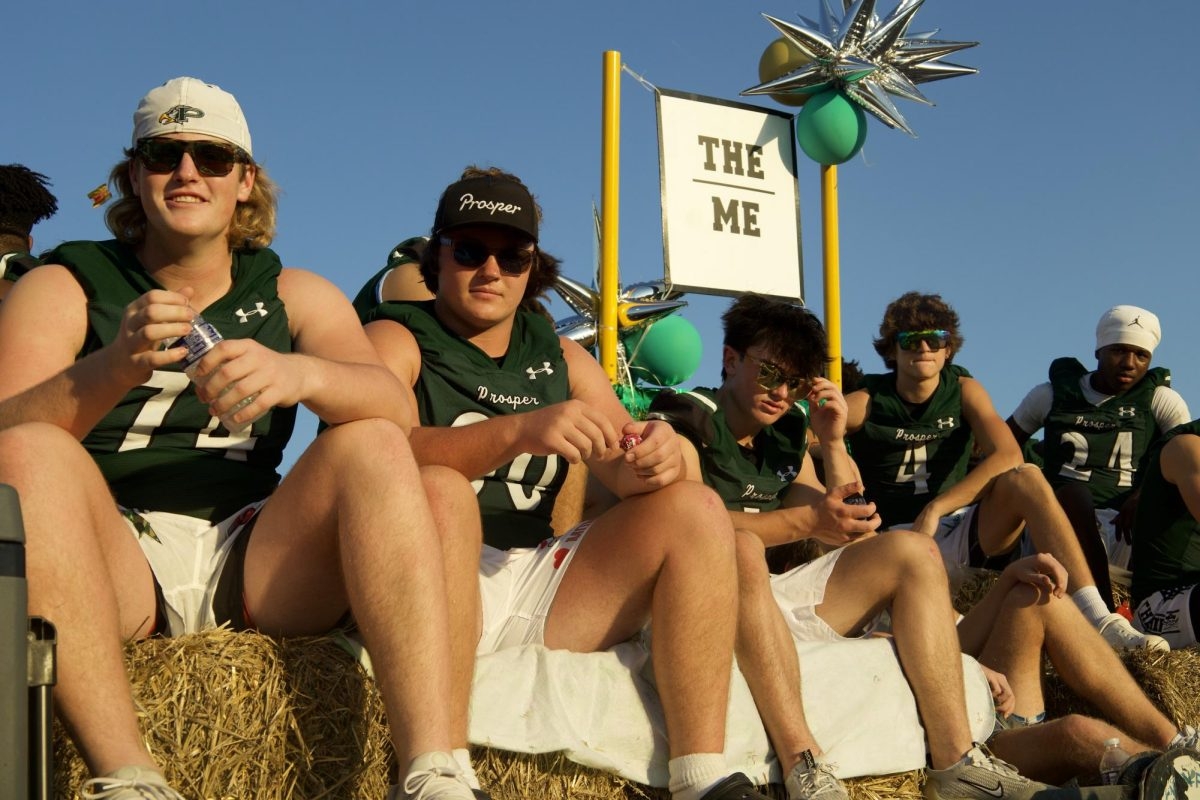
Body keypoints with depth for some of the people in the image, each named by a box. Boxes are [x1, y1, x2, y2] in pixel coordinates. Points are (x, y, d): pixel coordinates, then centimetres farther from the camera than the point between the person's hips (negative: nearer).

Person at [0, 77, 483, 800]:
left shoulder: (295, 295, 17)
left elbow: (396, 411, -3)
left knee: (373, 449, -20)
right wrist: (111, 370, -27)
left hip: (252, 562, 2)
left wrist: (299, 374, -25)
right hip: (115, 565, -1)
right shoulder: (62, 290, 11)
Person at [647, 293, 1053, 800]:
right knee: (740, 547, -38)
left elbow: (858, 540, 16)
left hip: (778, 597, 8)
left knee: (912, 552, -1)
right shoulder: (683, 425, -2)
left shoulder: (787, 439, 19)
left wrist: (834, 443, 6)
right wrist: (805, 521, -26)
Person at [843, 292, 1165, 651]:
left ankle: (1098, 618, -37)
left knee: (1026, 478, -27)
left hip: (960, 534, 2)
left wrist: (936, 508, -22)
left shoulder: (963, 390, 5)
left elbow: (1008, 455, -13)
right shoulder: (865, 403, 1)